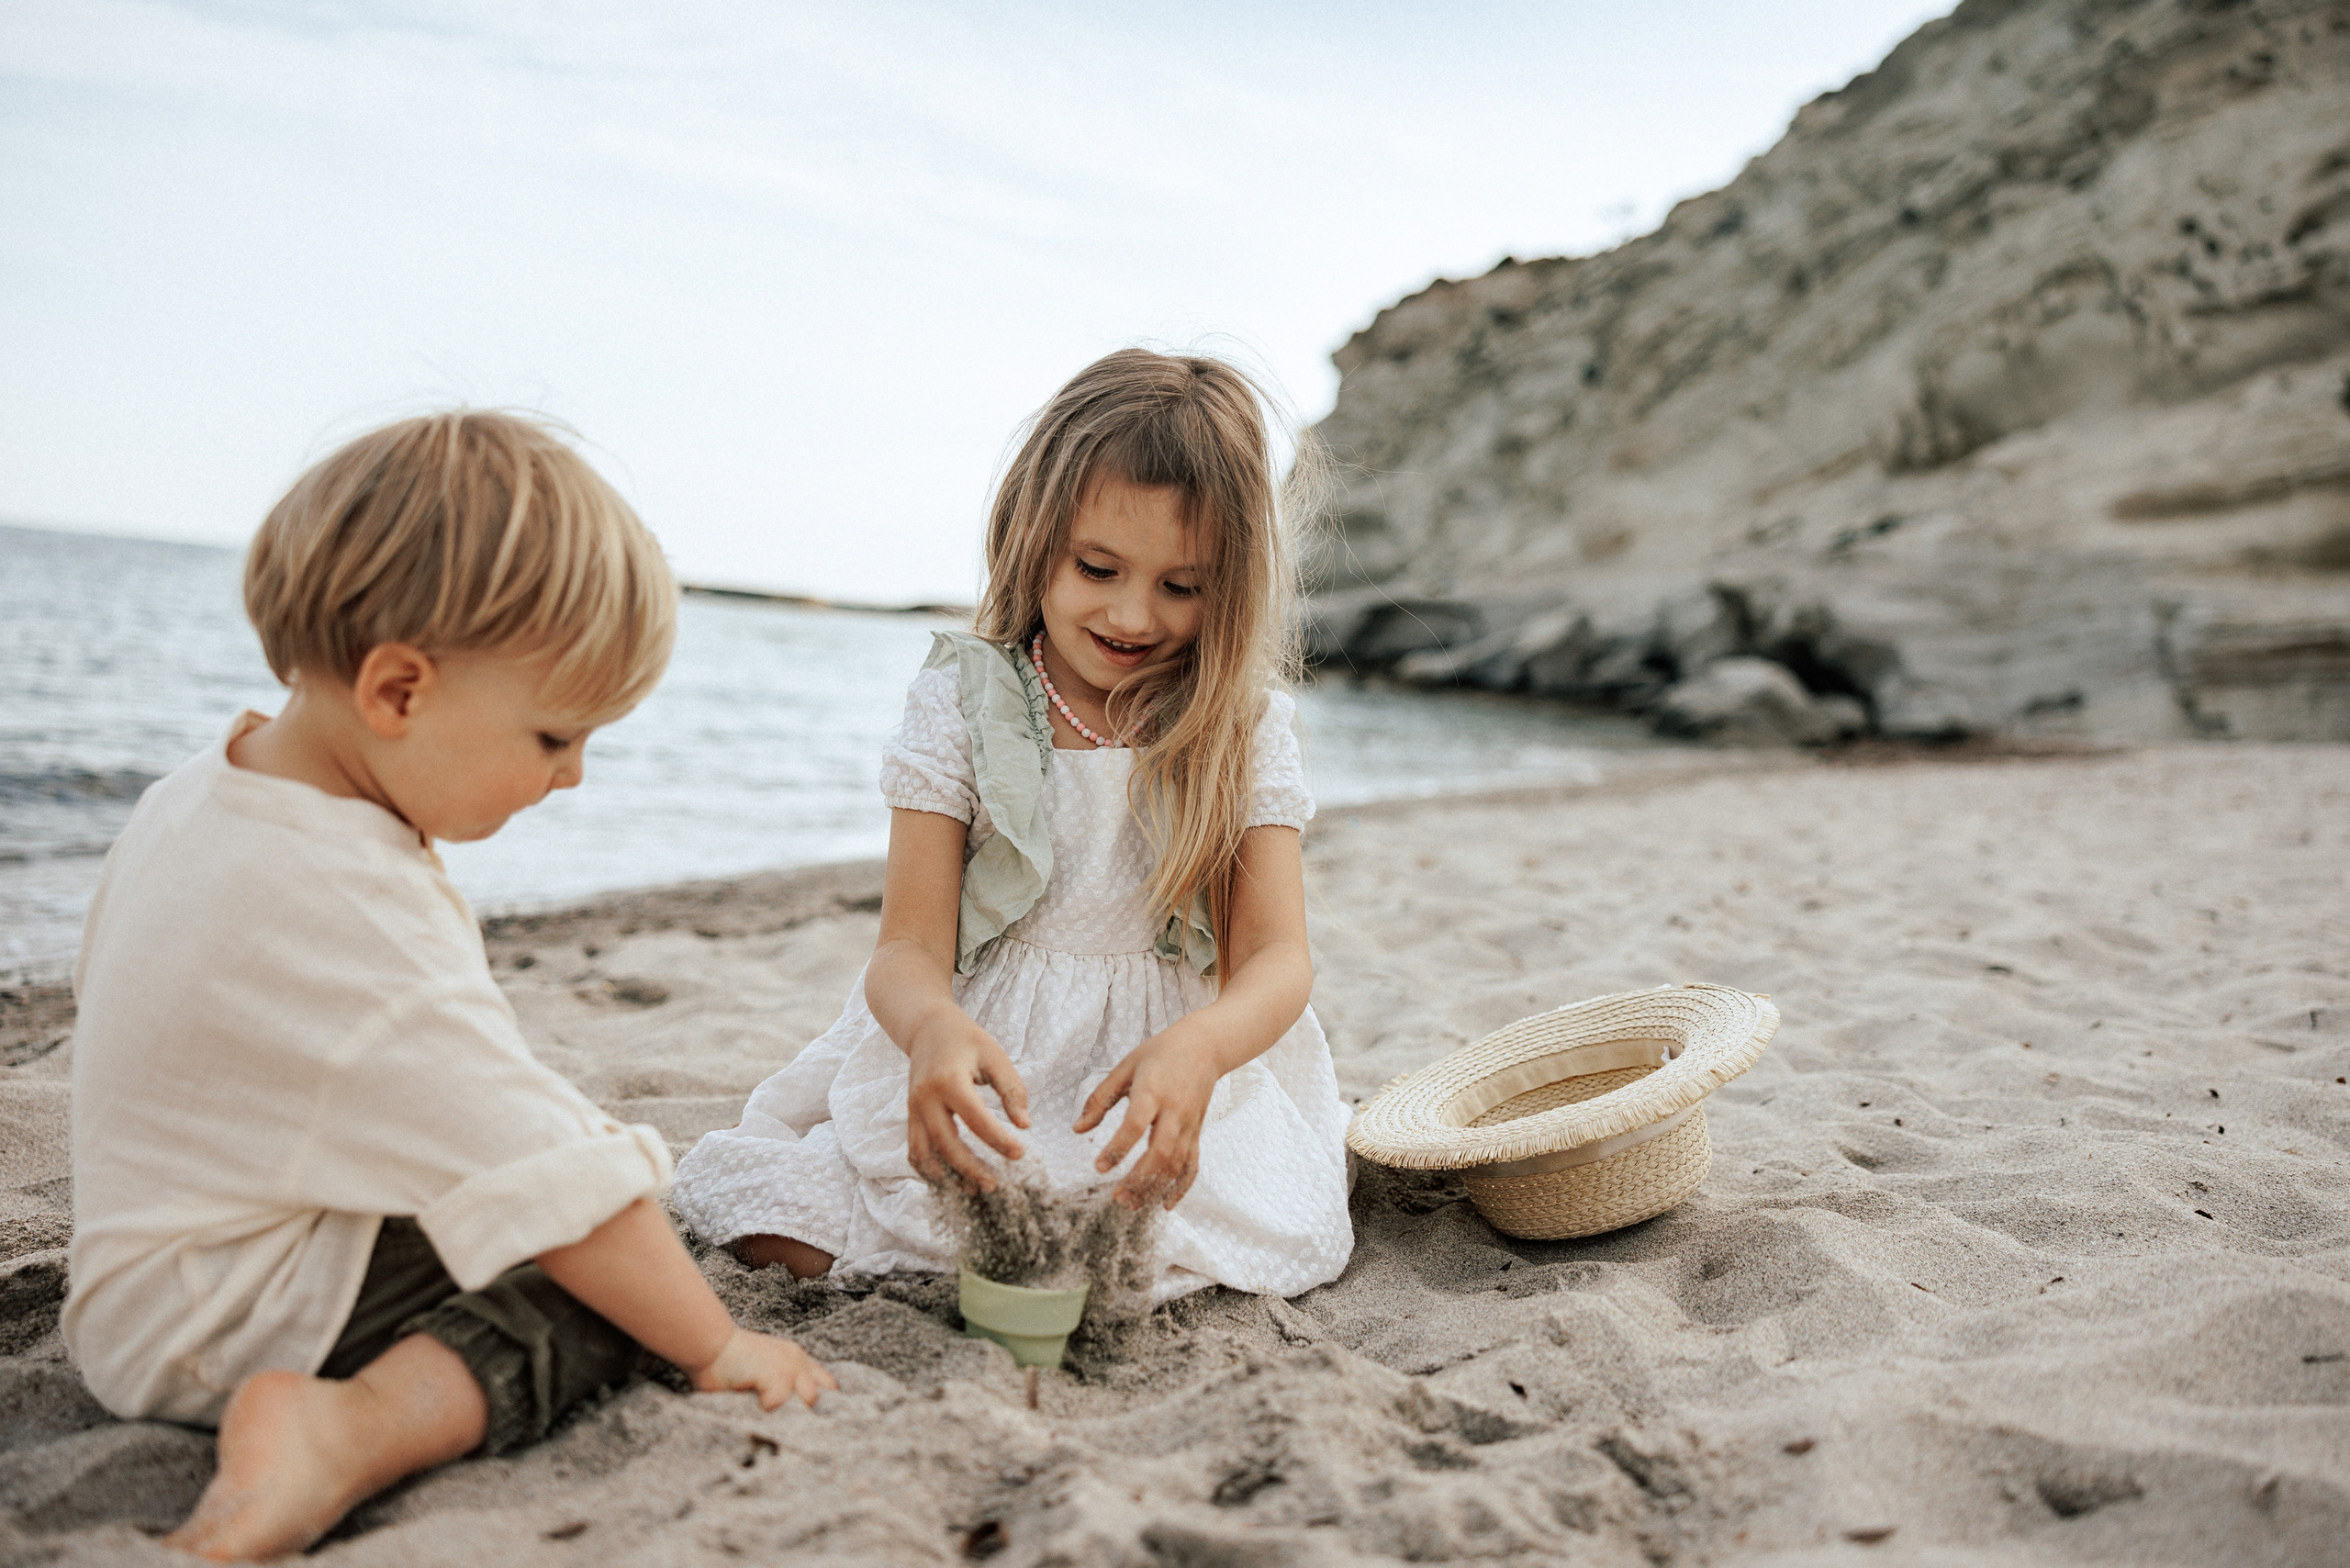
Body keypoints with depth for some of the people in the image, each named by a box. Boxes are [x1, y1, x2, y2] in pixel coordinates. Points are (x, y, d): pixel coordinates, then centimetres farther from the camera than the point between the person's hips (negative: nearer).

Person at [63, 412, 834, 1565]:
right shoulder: (346, 910, -33)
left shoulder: (191, 801, 0)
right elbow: (550, 1186, -31)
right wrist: (715, 1348, -21)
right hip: (227, 1330, -9)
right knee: (606, 1282, -18)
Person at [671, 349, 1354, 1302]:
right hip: (979, 1047, 0)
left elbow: (1277, 956, -10)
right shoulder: (962, 705, -4)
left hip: (1178, 1053, 1)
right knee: (779, 1234, -17)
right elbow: (910, 947, -10)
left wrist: (1198, 1046, -35)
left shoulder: (1249, 729, -3)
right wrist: (934, 1028, -36)